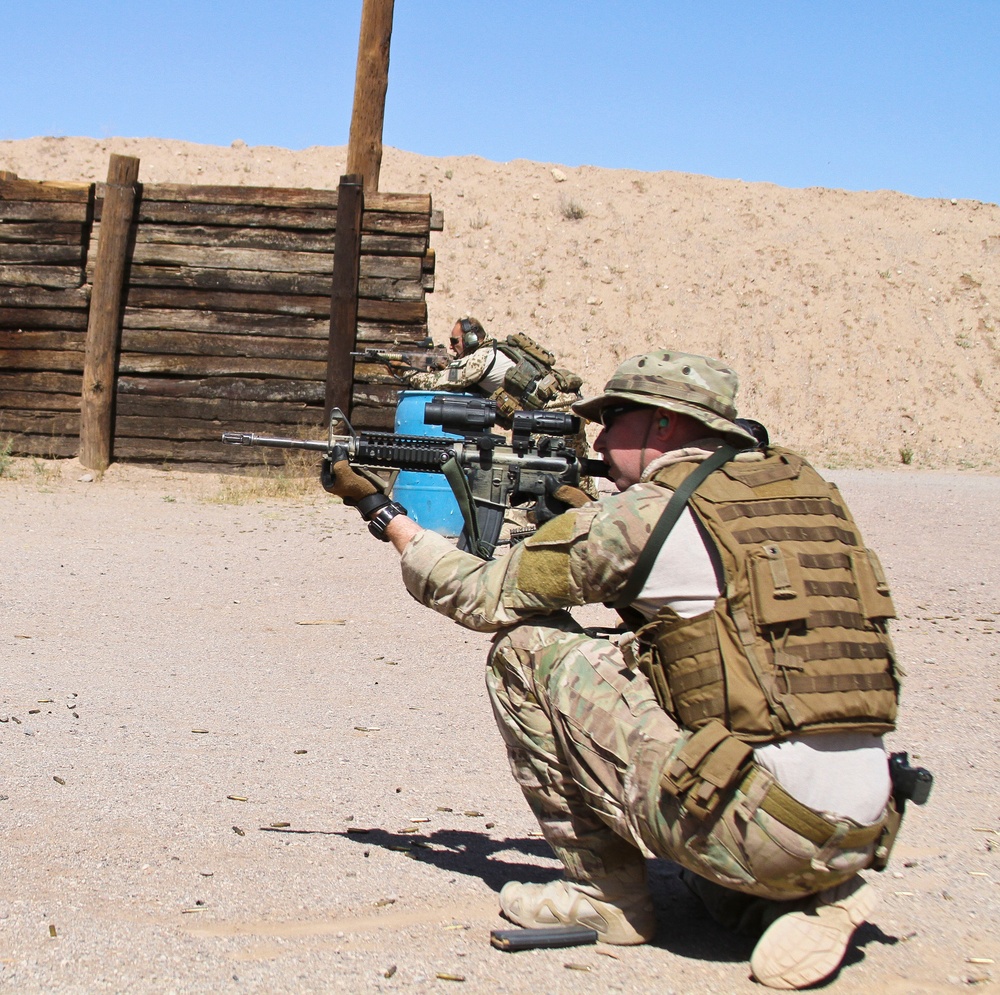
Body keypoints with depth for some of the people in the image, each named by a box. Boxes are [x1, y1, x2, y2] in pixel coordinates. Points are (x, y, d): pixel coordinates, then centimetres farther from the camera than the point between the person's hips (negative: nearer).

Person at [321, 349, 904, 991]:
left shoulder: (645, 512, -5)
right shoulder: (801, 486, 14)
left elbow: (483, 596, 7)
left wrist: (391, 520, 21)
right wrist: (587, 514, 26)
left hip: (754, 829, -7)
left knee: (525, 644, 3)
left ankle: (606, 892, 12)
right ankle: (811, 896, 14)